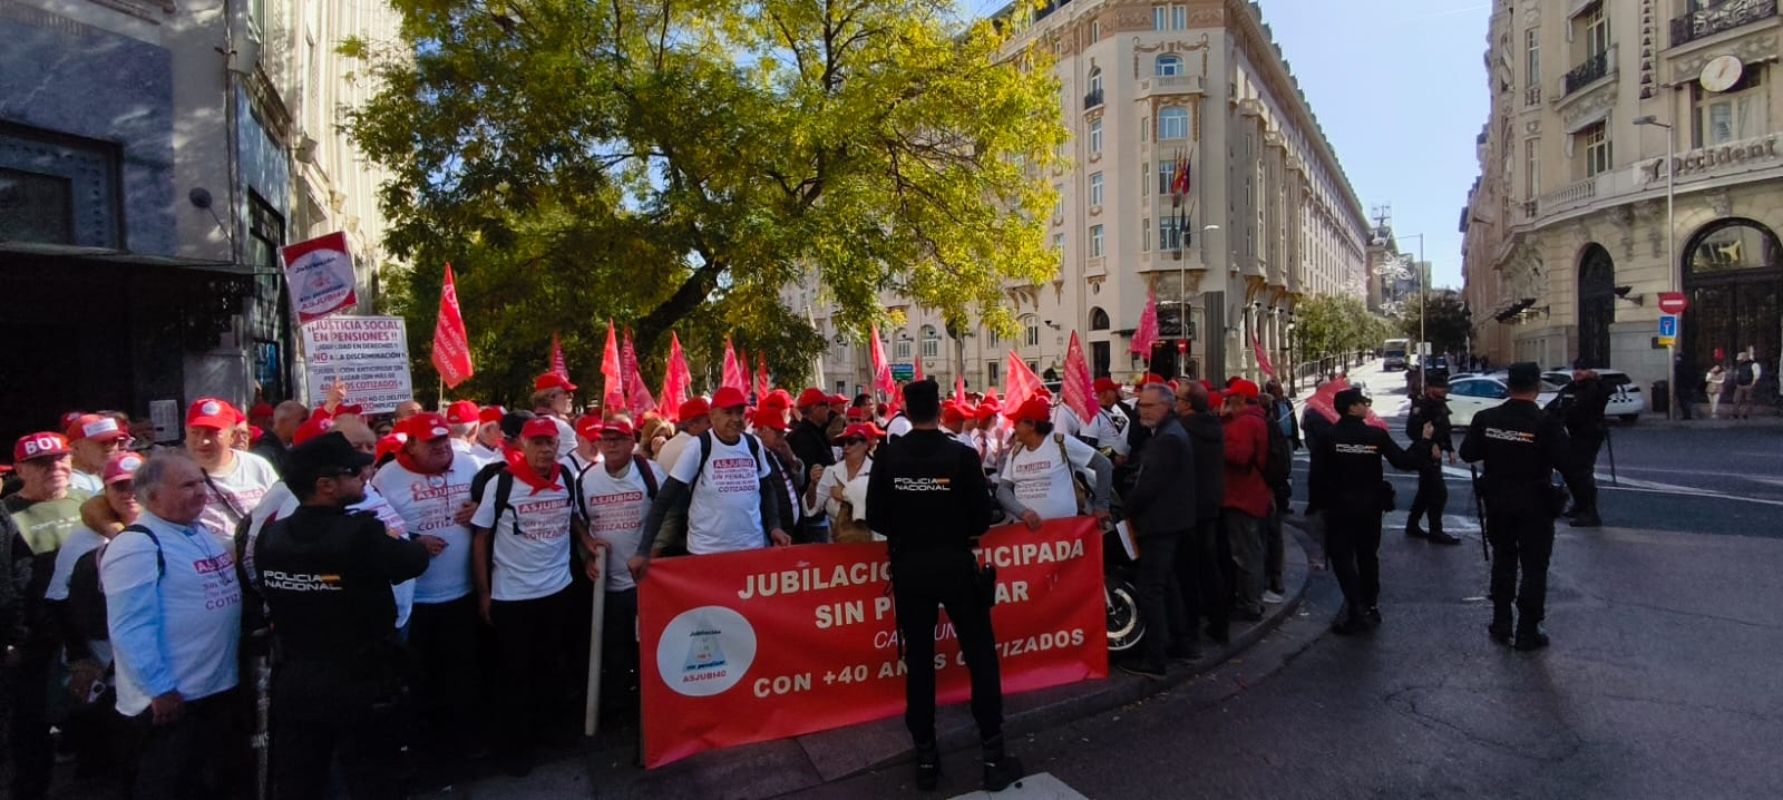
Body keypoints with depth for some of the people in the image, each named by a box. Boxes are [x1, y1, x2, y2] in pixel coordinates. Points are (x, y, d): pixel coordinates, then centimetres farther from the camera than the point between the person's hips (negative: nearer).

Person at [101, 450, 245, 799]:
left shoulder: (207, 533, 9)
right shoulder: (136, 546, -18)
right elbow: (132, 630, -22)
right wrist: (160, 689, -20)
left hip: (221, 687, 8)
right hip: (171, 698, -8)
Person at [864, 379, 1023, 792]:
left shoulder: (888, 456, -6)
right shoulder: (961, 455, -10)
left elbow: (876, 518, -3)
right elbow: (982, 518, -7)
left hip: (909, 568, 2)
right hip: (955, 565, -2)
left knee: (918, 661, 11)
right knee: (980, 656, 10)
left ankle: (926, 757, 19)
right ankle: (993, 753, 14)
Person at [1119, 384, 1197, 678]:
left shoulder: (1169, 438, -19)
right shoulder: (1167, 433, 15)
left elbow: (1149, 484, -23)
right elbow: (1147, 475, 16)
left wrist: (1125, 508, -11)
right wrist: (1130, 503, 6)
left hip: (1161, 523, -11)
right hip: (1168, 521, 11)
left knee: (1151, 590, -8)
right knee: (1167, 583, 20)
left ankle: (1153, 659, -5)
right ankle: (1179, 641, 30)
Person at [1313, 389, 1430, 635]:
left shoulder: (1328, 437, -10)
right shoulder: (1377, 434, -8)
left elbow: (1318, 473, -8)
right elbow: (1404, 461, -7)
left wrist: (1318, 502, 4)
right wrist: (1425, 440, 6)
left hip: (1339, 507, -3)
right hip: (1369, 506, 3)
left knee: (1343, 559, 1)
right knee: (1368, 556, 18)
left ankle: (1357, 613, -6)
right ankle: (1371, 608, 25)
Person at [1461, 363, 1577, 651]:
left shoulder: (1486, 419, -7)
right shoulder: (1546, 423, -17)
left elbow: (1468, 454, 1)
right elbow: (1569, 465, -17)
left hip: (1498, 502, 4)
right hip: (1534, 504, -3)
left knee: (1503, 561, 18)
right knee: (1533, 568, 7)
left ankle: (1501, 624, 24)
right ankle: (1527, 632, 12)